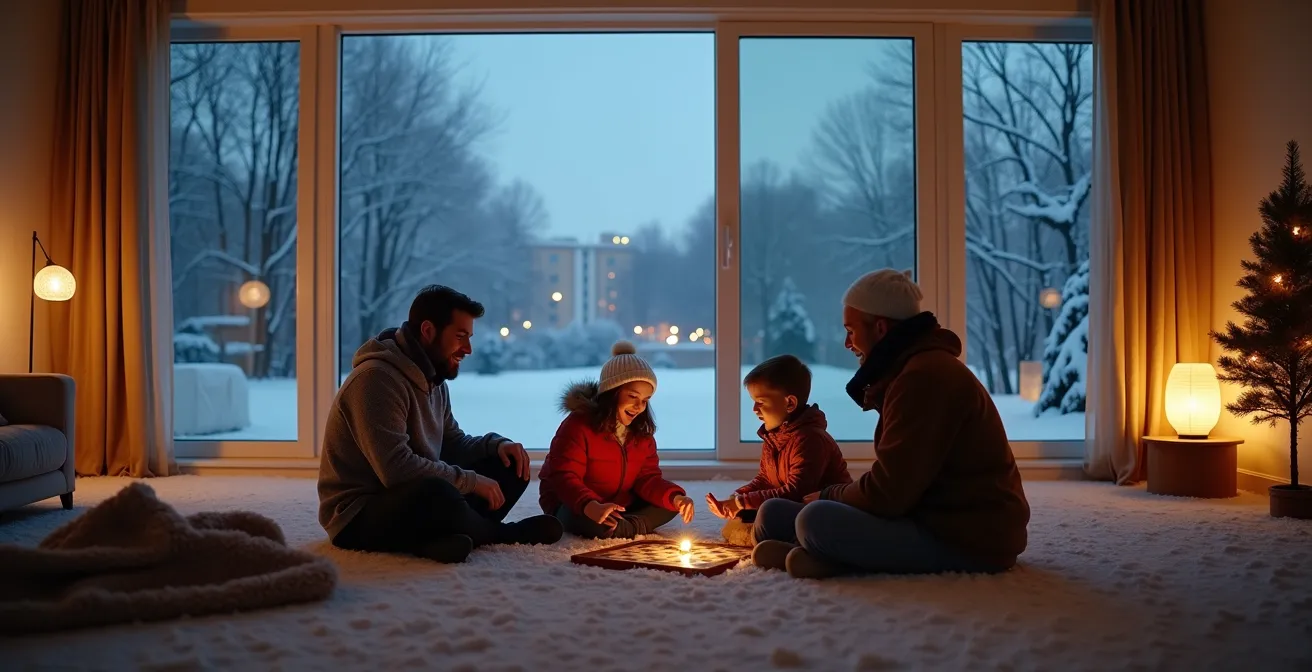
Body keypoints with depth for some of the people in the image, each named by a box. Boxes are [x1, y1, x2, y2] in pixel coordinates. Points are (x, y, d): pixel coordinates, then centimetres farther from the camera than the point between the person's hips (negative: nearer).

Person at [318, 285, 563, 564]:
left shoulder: (434, 380, 10)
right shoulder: (376, 378, -20)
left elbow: (453, 443, 19)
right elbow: (396, 468, -29)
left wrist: (496, 444, -3)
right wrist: (471, 481, -21)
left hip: (415, 498, 9)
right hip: (360, 517, -9)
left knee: (511, 468, 3)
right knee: (440, 495, -38)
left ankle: (456, 534, -20)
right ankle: (504, 533, -6)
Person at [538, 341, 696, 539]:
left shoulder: (642, 432, 0)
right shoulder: (578, 425, -22)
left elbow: (647, 478, -3)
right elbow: (564, 477, -30)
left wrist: (675, 497, -25)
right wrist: (591, 506, -49)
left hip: (620, 506, 7)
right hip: (572, 504, -7)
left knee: (670, 505, -6)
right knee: (600, 524, -39)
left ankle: (620, 527, -14)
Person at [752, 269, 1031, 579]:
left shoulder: (924, 376, -19)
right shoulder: (922, 367, 16)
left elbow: (887, 493, -22)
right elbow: (895, 482, 14)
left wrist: (827, 496, -3)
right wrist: (832, 498, 1)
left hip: (968, 538, -10)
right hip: (943, 522, 10)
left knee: (815, 521, -31)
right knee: (773, 513, 4)